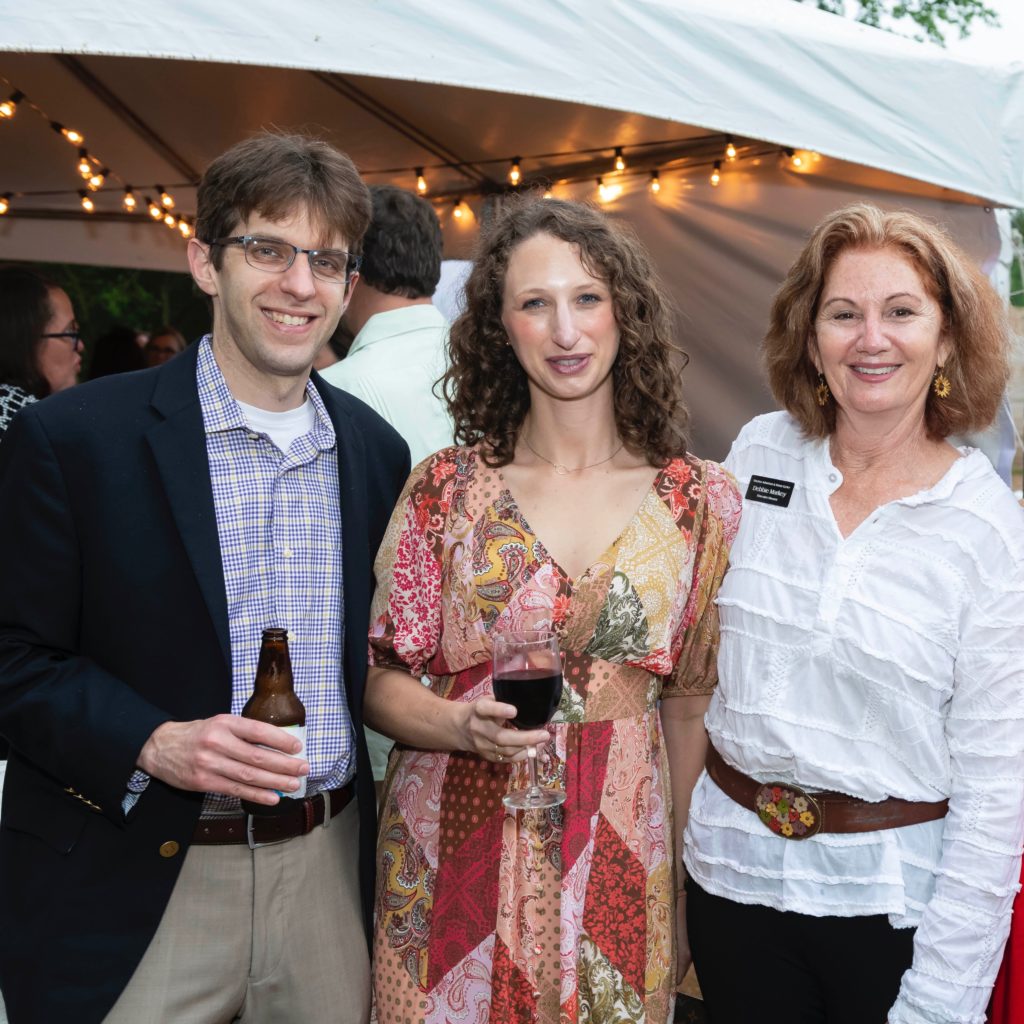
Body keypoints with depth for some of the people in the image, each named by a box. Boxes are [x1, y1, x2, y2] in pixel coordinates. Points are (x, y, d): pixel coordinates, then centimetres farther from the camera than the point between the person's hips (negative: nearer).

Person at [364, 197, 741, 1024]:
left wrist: (685, 889, 6)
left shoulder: (703, 500, -2)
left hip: (617, 868, 1)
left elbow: (691, 703, 5)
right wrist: (465, 725, -21)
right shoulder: (447, 489, -4)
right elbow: (379, 681, -1)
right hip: (455, 856, 0)